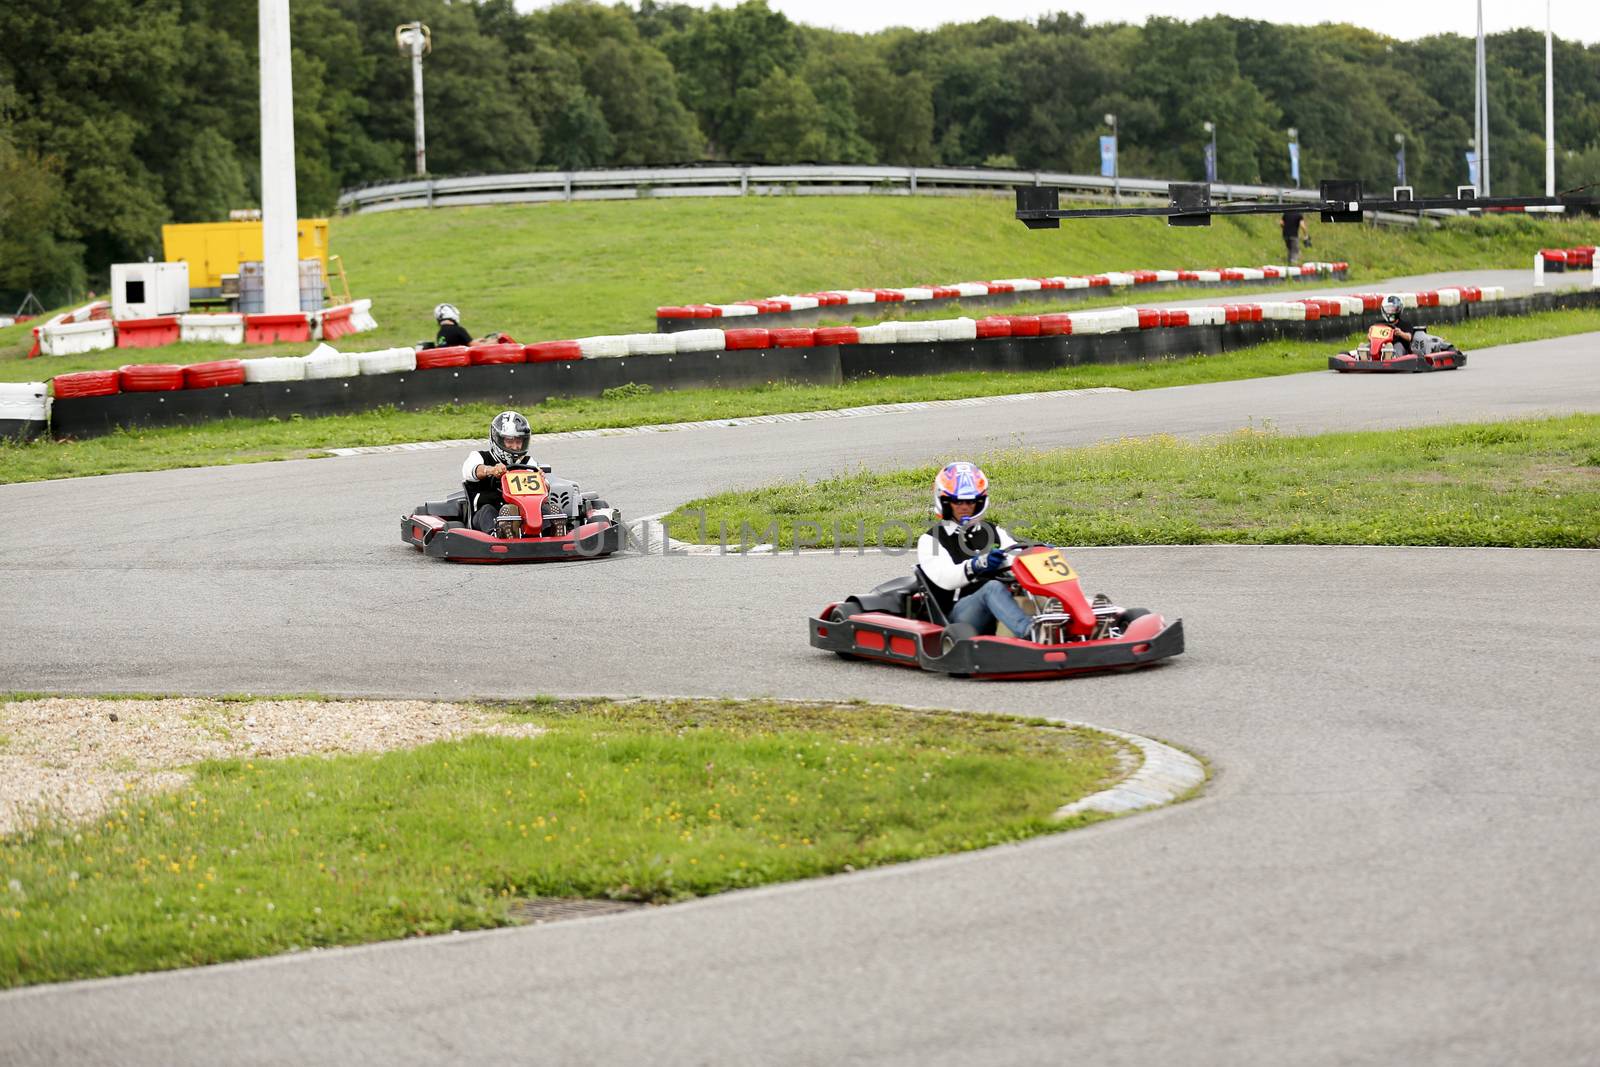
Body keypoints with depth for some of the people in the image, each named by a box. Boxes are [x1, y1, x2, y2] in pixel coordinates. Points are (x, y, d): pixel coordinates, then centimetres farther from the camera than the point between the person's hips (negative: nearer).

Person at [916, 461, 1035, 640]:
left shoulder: (993, 532, 23)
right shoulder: (931, 540, 7)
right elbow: (944, 578, -12)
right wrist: (977, 564, -30)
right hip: (958, 613, -5)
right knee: (993, 587, -35)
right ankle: (1031, 633, -61)